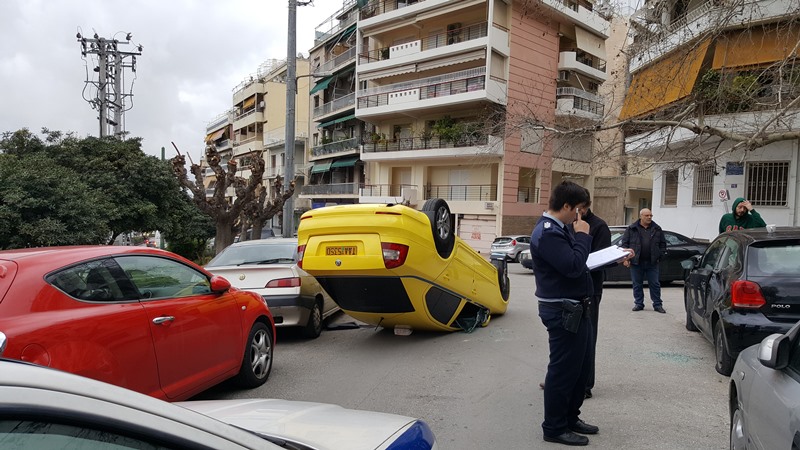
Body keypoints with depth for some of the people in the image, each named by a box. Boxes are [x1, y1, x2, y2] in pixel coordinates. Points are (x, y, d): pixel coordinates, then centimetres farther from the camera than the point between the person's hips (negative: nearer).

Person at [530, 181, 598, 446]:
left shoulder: (558, 228, 13)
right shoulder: (548, 232, -22)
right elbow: (573, 267, -27)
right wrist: (582, 236, -16)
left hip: (574, 309, 11)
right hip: (562, 312, -11)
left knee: (580, 368, 19)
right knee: (563, 370, 0)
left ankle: (571, 418, 32)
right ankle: (554, 428, 13)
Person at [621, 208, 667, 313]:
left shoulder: (657, 229, 9)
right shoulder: (631, 229, 1)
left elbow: (662, 244, 14)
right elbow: (624, 243, 1)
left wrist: (660, 255, 2)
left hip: (652, 262, 1)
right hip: (636, 262, -1)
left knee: (655, 284, 4)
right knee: (637, 284, 7)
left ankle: (657, 305, 13)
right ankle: (638, 304, 17)